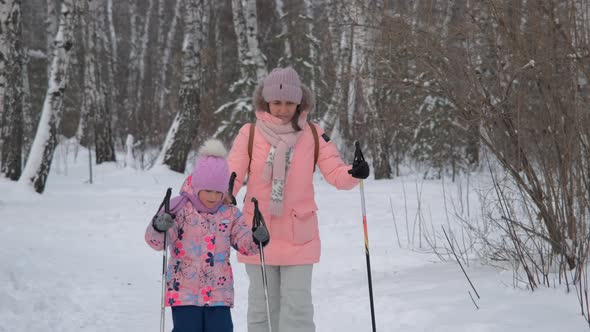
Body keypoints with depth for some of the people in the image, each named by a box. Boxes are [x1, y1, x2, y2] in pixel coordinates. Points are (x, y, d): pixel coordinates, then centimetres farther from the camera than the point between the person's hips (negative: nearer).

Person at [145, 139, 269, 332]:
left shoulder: (230, 213, 7)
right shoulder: (179, 209, -6)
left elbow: (245, 242, 8)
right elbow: (156, 241, -14)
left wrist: (257, 238, -15)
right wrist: (159, 227, -37)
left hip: (219, 293, 3)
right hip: (184, 293, -3)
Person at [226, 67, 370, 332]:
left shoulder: (313, 135, -1)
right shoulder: (249, 134, -3)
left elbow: (335, 173, -7)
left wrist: (355, 173, -30)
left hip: (299, 237, 0)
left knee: (297, 307, -2)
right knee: (263, 307, 9)